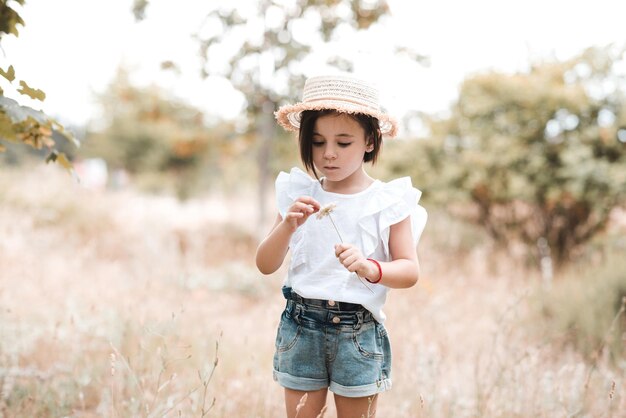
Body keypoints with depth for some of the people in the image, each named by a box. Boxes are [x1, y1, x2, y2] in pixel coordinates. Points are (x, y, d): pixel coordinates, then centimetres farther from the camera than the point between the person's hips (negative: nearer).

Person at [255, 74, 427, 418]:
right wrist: (288, 225, -18)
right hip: (300, 326, 2)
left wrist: (369, 268, -28)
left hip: (359, 331, -1)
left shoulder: (389, 201, -4)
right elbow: (265, 265, 0)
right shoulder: (298, 194, 2)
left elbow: (410, 270, -8)